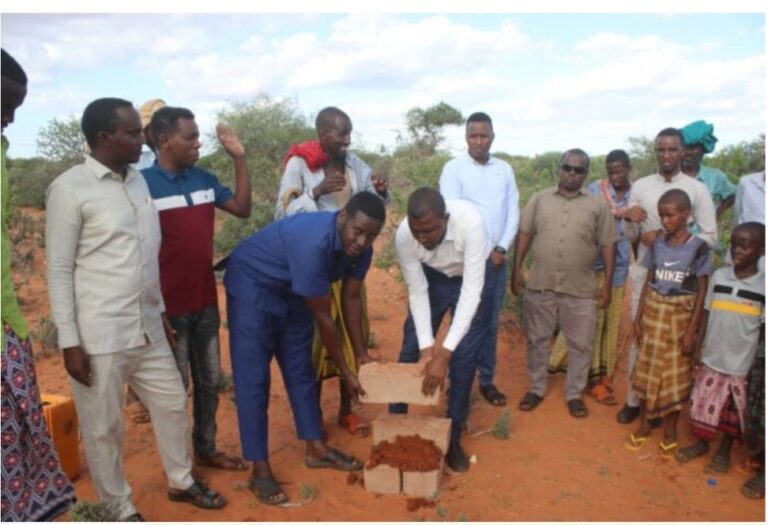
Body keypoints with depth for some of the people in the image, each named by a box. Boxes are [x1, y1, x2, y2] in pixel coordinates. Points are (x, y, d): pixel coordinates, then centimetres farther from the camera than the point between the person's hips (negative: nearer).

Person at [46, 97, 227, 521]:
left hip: (147, 327, 7)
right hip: (99, 334, -7)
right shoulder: (69, 188, -11)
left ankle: (181, 482, 38)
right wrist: (69, 341, -12)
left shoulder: (138, 180, 9)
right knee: (103, 427, 10)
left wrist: (161, 311, 16)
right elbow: (59, 271, -11)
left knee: (172, 402, 17)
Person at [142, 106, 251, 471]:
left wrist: (239, 159, 0)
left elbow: (243, 209, 9)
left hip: (206, 301, 6)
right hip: (169, 306, -6)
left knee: (210, 380, 17)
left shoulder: (204, 179, 4)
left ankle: (206, 450, 35)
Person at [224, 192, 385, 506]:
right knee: (253, 380, -5)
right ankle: (260, 469, 6)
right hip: (252, 285, -7)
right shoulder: (314, 243, -38)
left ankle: (316, 449, 24)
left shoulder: (360, 248, -15)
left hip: (292, 293, 7)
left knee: (301, 371, 11)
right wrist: (345, 371, -18)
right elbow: (322, 316, -29)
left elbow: (350, 299, -1)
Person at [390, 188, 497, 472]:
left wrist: (444, 353, -42)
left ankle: (453, 437, 13)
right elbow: (417, 292, -20)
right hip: (432, 276, 3)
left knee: (464, 358, -5)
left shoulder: (471, 222, -41)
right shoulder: (403, 235, -31)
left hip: (472, 278, -2)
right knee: (410, 349, 4)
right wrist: (427, 347, -27)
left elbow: (471, 291, -40)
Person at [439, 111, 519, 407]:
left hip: (498, 258, 4)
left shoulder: (505, 169, 8)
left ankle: (486, 380, 24)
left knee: (491, 324, 11)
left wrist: (501, 249, -7)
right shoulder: (453, 168, -5)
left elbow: (513, 211, 5)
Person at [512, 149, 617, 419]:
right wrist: (517, 270, 1)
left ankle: (574, 394, 26)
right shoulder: (540, 199, 4)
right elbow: (524, 235, 5)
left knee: (580, 345, 8)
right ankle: (536, 388, 28)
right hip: (539, 285, 1)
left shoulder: (597, 205, 2)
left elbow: (608, 245, 3)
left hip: (580, 289, 0)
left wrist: (608, 283, -1)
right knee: (537, 340, 11)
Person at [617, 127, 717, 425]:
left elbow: (710, 237, -5)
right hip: (644, 273, 2)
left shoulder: (697, 189, -3)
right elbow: (631, 237, 6)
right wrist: (628, 218, -15)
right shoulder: (640, 186, 3)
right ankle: (633, 399, 20)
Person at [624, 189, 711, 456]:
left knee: (675, 374, 8)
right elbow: (648, 282, 6)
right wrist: (638, 317, 3)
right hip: (653, 311, 3)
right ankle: (644, 424, 25)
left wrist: (691, 330, -11)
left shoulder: (698, 248, -9)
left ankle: (670, 430, 24)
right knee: (647, 368, 10)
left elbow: (702, 292, -8)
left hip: (680, 316, -3)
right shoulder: (657, 244, 1)